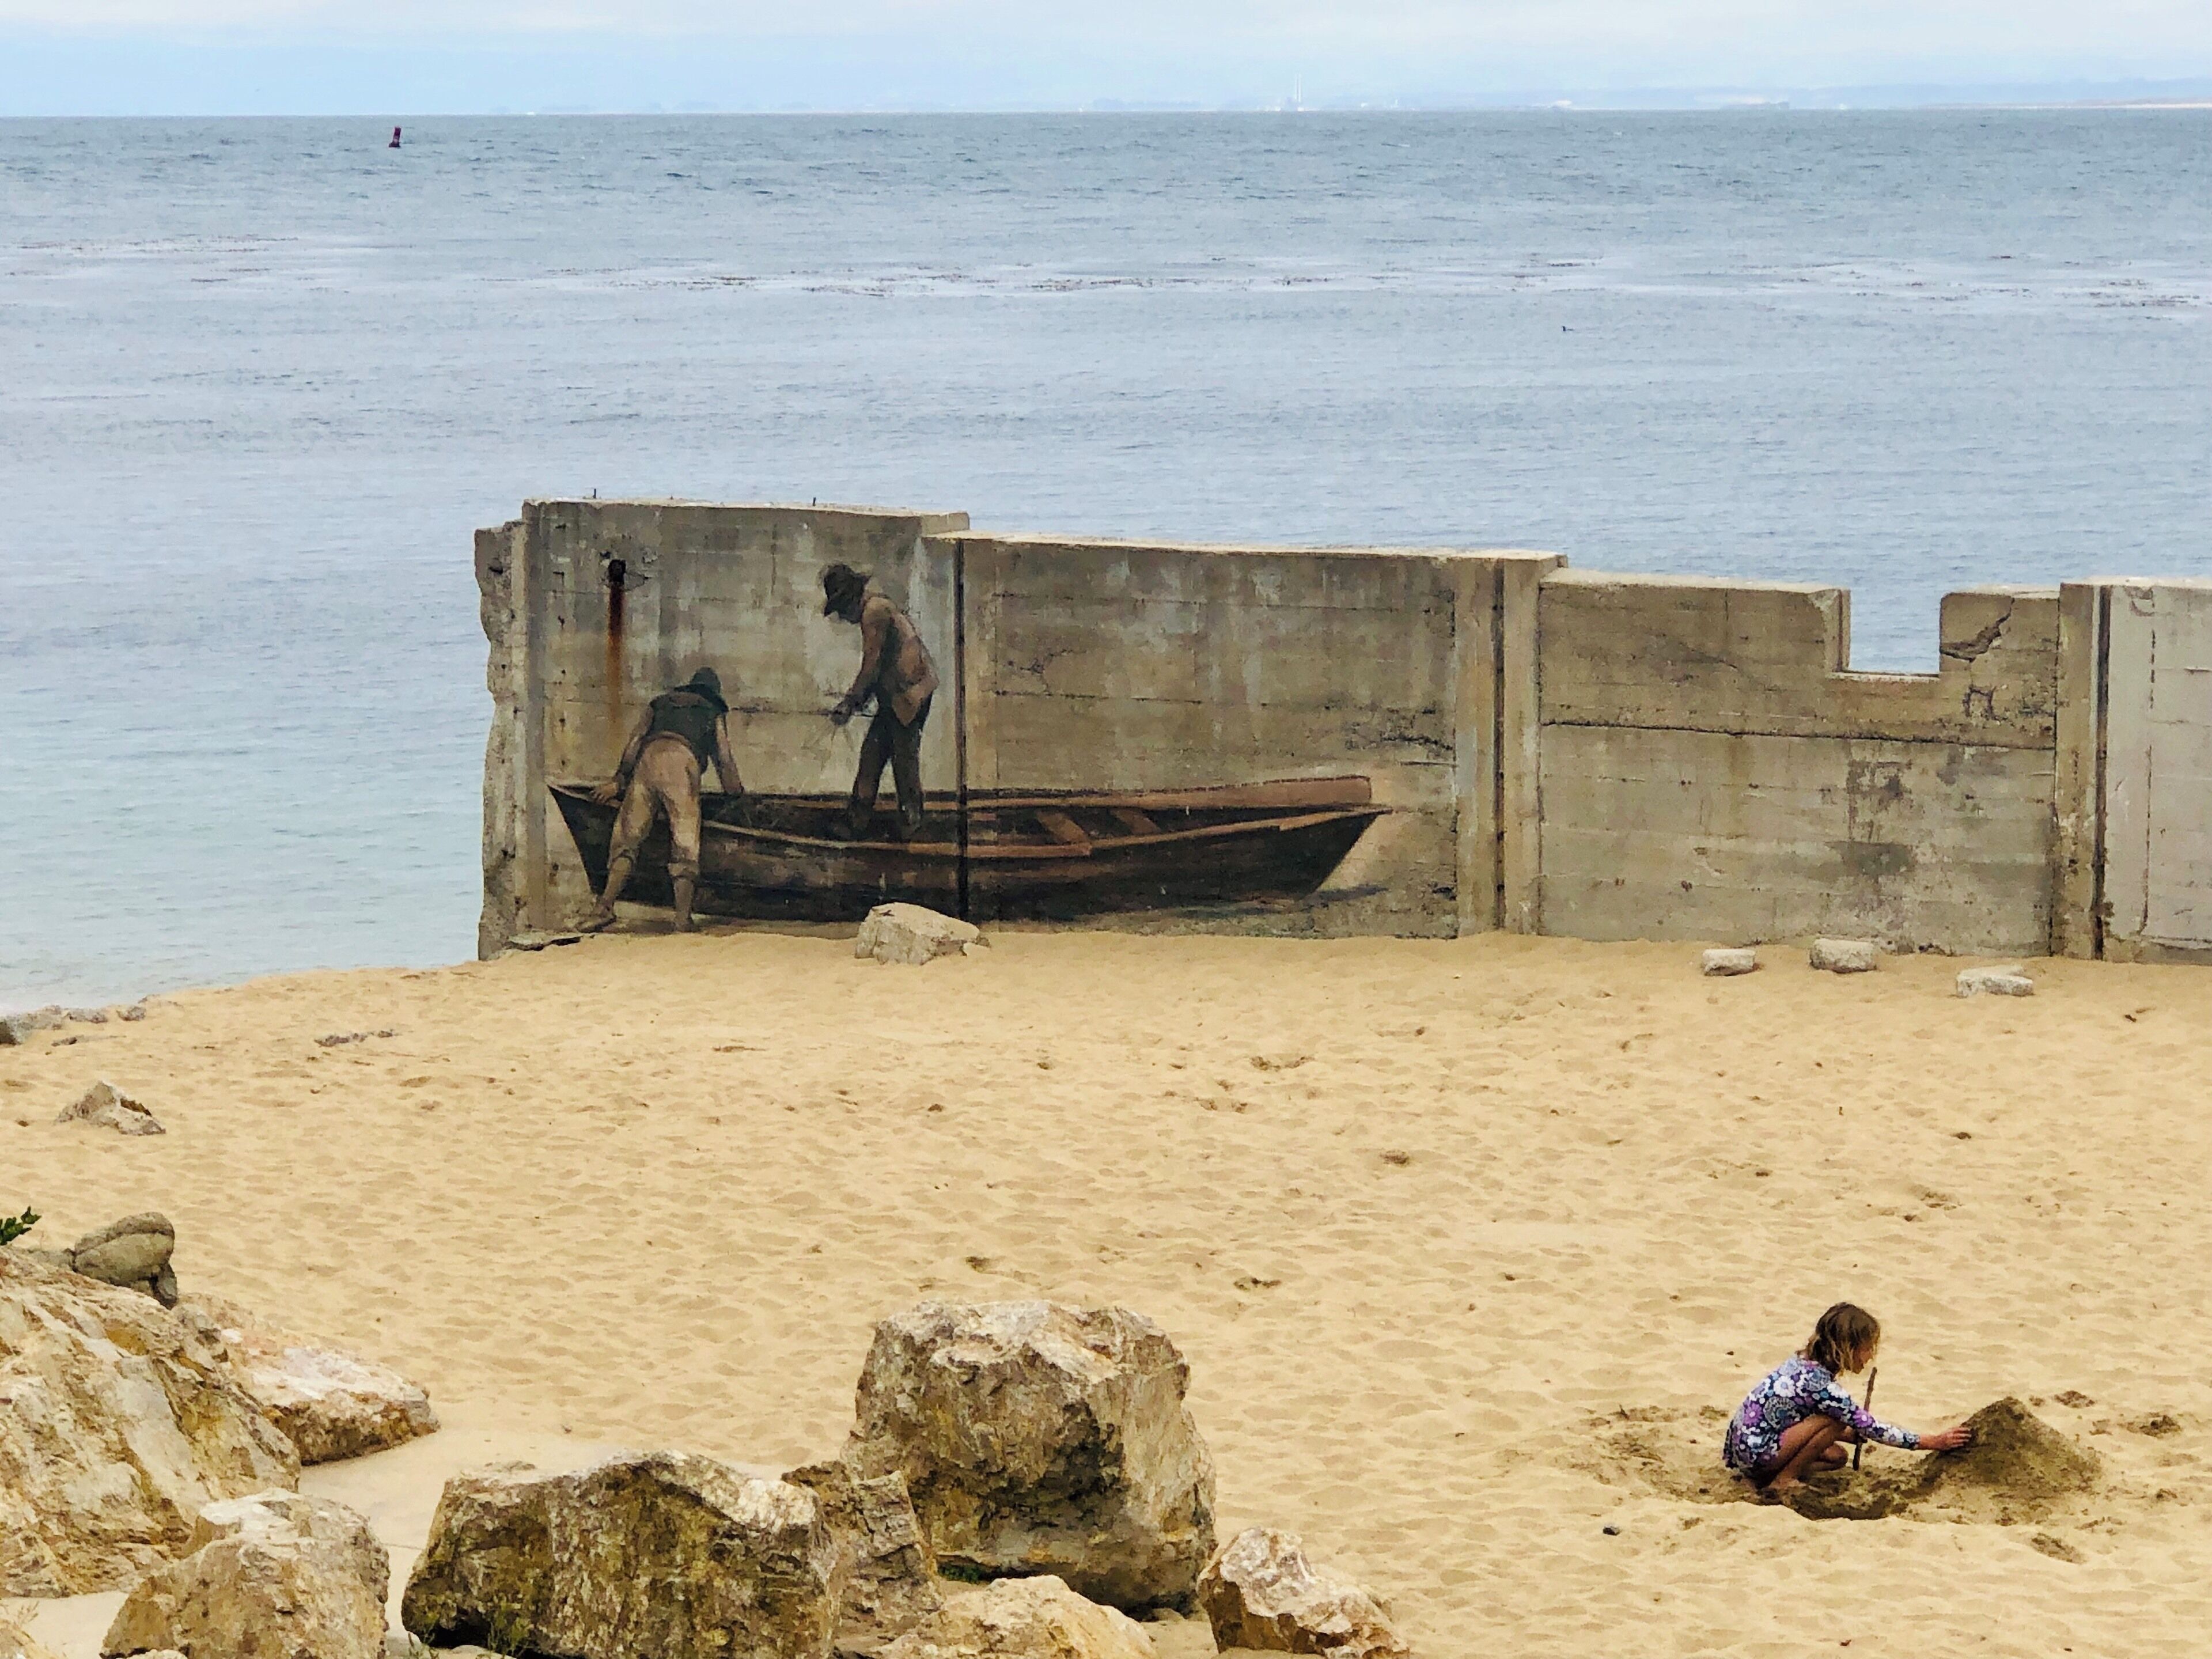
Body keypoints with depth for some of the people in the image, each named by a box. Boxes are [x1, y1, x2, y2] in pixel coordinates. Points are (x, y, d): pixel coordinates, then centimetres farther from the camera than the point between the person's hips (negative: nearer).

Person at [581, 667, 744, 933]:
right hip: (682, 760, -2)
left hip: (647, 760, 2)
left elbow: (635, 742, 24)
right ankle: (683, 917, -18)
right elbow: (724, 756, 25)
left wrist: (619, 781, 23)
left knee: (627, 838, -2)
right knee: (685, 844, -5)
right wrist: (736, 790, 39)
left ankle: (605, 907, -17)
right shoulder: (714, 712, 29)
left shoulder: (661, 703, 34)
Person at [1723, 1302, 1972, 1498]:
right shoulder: (1821, 1385, -21)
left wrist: (1853, 1433, 4)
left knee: (1836, 1456, 15)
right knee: (1833, 1422, -16)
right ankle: (1783, 1482, -7)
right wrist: (1934, 1443, -10)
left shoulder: (1803, 1362, 7)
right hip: (1755, 1454, -9)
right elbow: (1871, 1428, -15)